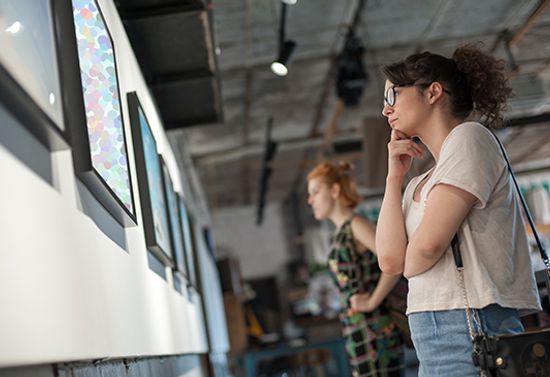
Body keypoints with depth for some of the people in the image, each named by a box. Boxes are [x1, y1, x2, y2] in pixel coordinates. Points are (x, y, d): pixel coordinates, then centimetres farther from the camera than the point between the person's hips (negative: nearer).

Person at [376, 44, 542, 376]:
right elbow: (390, 260, 5)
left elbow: (426, 247, -15)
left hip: (477, 332, -8)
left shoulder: (469, 137, -5)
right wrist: (394, 176, 8)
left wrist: (408, 266, 7)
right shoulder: (419, 184, 19)